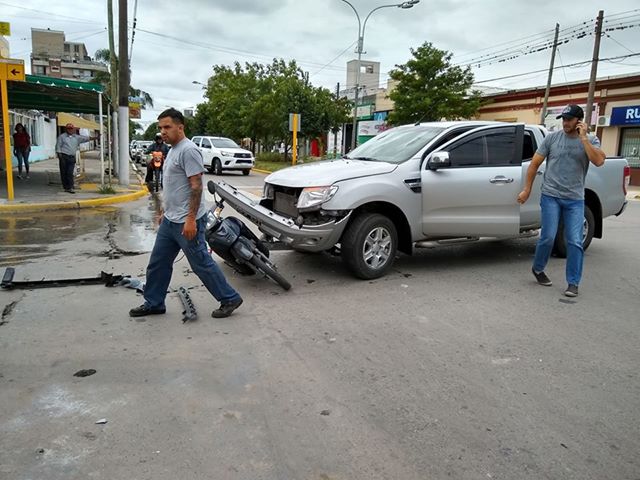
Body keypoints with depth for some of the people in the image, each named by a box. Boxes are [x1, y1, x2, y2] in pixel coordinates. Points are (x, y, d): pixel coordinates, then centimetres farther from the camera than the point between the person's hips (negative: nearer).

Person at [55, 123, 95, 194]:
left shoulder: (76, 137, 14)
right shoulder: (62, 137, 4)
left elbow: (84, 138, 6)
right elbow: (58, 146, 2)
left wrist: (92, 138, -7)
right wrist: (59, 154, -8)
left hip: (72, 157, 2)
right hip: (64, 156, -2)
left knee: (70, 173, -5)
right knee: (64, 172, 2)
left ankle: (70, 188, -8)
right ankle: (65, 187, 10)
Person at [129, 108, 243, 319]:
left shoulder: (188, 150, -16)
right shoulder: (173, 150, 16)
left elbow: (196, 186, -22)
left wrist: (190, 219, -26)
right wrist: (164, 211, 25)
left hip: (186, 222, -10)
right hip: (170, 221, 10)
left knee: (202, 264, -1)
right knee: (158, 263, 15)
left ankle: (230, 299, 11)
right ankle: (153, 304, 28)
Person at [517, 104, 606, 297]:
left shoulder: (591, 140, 4)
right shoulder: (552, 138, 3)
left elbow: (599, 161, -15)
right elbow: (534, 164, 6)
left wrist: (584, 138, -12)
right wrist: (527, 190, 3)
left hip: (575, 200, 1)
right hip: (551, 196, -1)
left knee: (575, 242, -2)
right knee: (548, 237, -4)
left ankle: (573, 283, 6)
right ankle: (538, 269, 22)